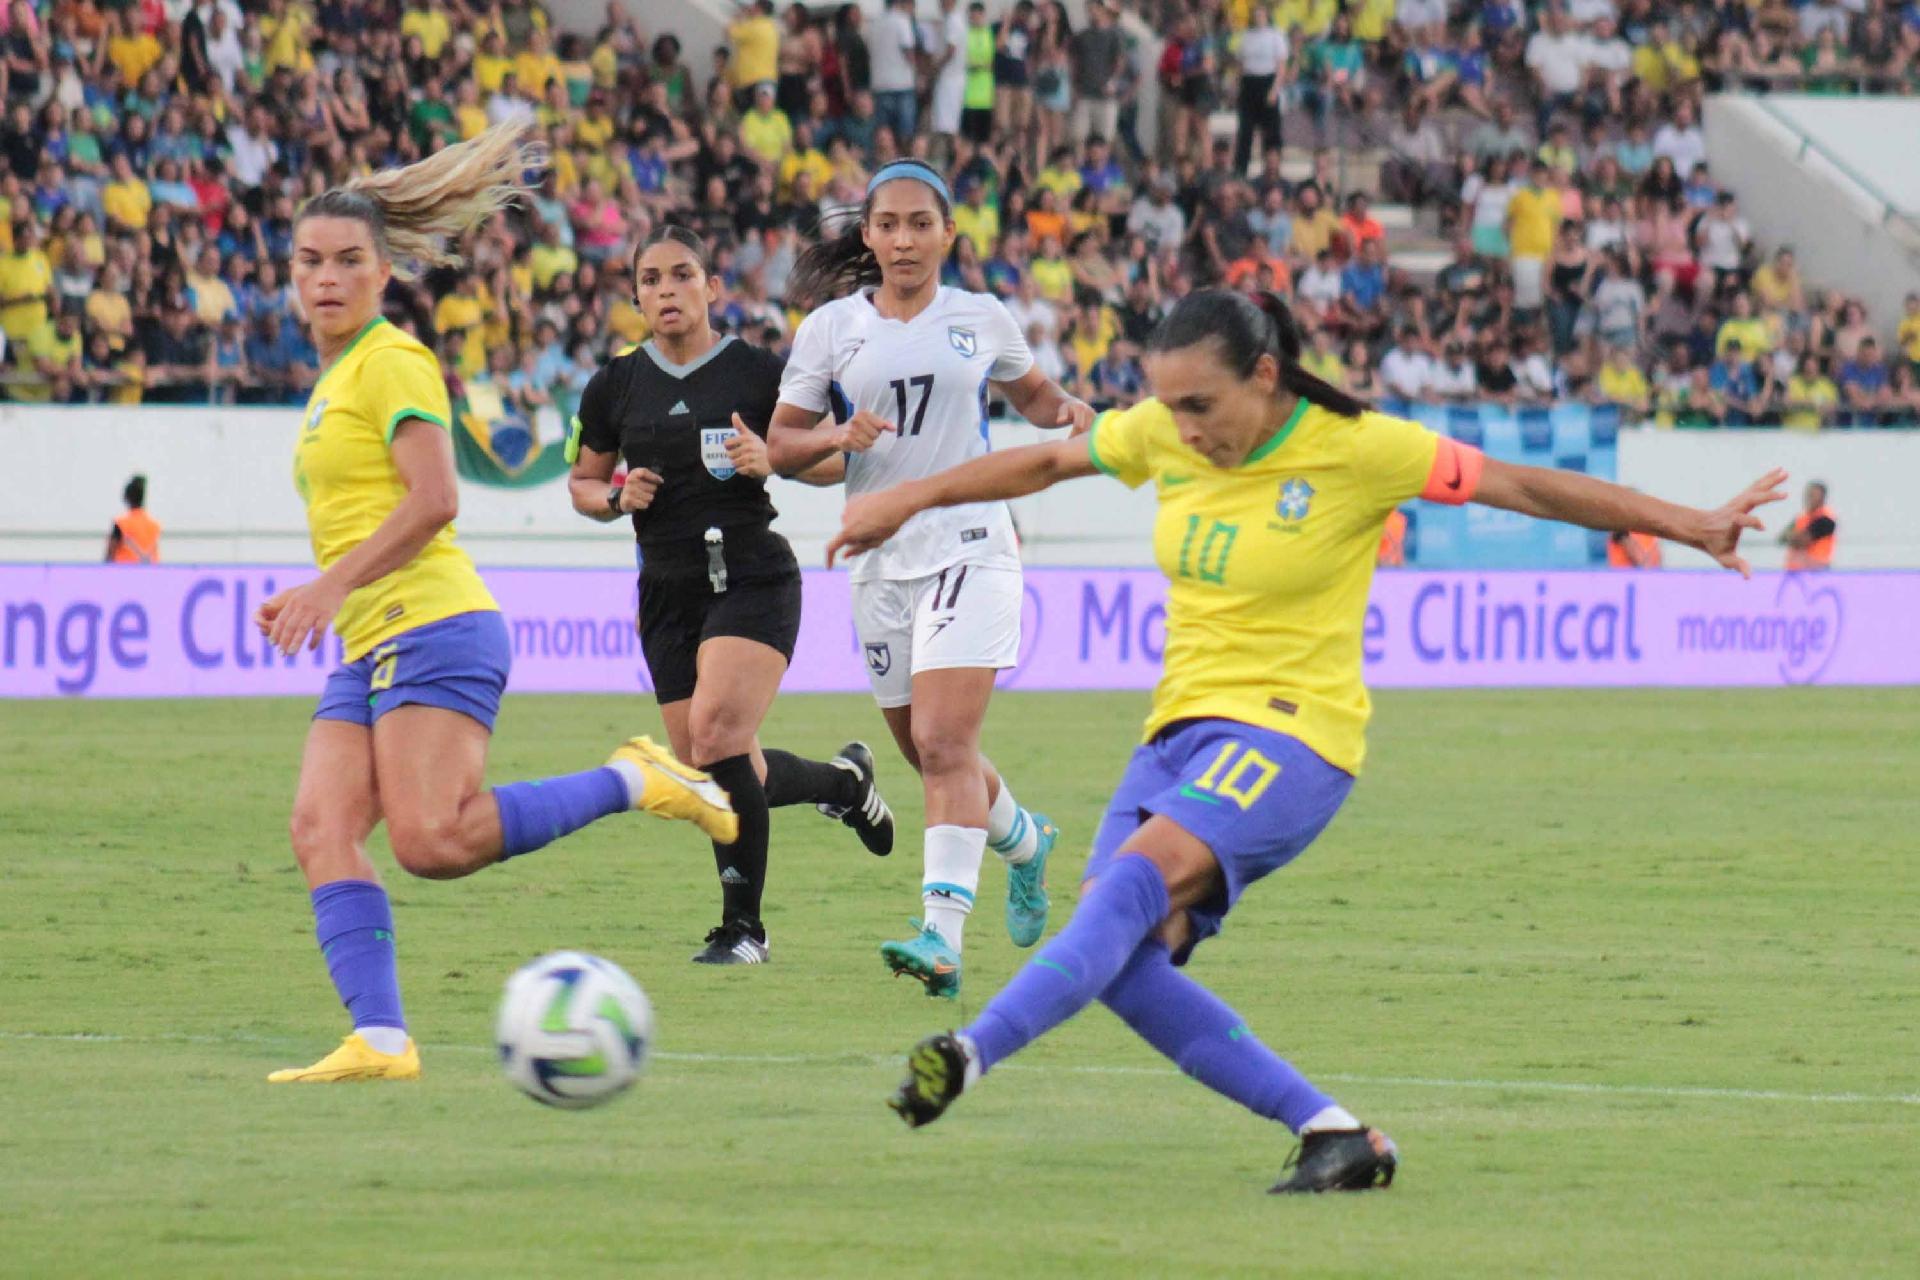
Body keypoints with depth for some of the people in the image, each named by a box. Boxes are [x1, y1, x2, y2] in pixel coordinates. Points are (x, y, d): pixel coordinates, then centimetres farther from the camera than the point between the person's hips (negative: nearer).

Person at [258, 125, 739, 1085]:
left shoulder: (392, 361, -5)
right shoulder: (334, 379, 23)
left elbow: (433, 500, -17)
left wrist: (331, 585, -20)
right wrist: (309, 602, 19)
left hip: (433, 628, -9)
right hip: (370, 650, 9)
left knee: (430, 840, -22)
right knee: (320, 831, -10)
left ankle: (635, 783, -7)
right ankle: (379, 1040, -18)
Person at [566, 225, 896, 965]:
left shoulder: (757, 372, -3)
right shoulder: (616, 386, 6)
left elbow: (832, 464, 4)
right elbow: (582, 483, 17)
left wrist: (771, 461, -15)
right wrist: (617, 497, -5)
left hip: (753, 578, -5)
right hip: (668, 591, 5)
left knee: (715, 734, -24)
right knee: (724, 773, 4)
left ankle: (743, 926, -13)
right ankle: (844, 779, 36)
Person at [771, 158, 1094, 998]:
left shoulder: (982, 320, 5)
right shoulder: (832, 328, 5)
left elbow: (1029, 395, 23)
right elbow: (780, 446, 5)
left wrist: (1066, 410, 1)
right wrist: (837, 436, -15)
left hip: (969, 546, -3)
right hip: (881, 558, 3)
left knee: (943, 743, -18)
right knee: (925, 752, 14)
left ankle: (943, 936, -26)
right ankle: (1024, 840, 45)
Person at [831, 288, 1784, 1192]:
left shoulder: (1357, 449, -10)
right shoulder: (1164, 436, 4)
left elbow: (1523, 487, -5)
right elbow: (1044, 462, 21)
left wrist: (1688, 525, -7)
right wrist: (907, 501, 25)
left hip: (1291, 733, -7)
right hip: (1181, 727, 7)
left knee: (1134, 884, -30)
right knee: (1118, 961, -11)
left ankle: (972, 1053, -41)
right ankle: (1333, 1135, -6)